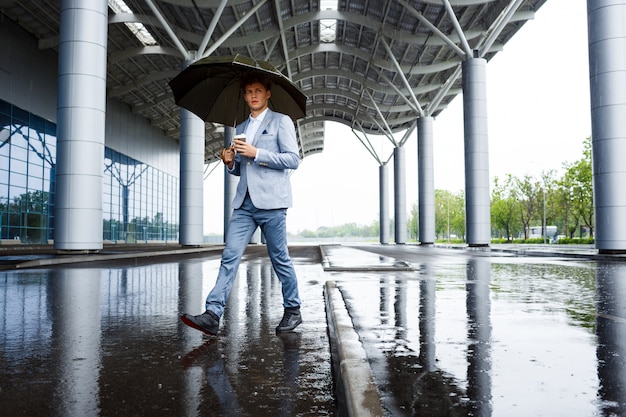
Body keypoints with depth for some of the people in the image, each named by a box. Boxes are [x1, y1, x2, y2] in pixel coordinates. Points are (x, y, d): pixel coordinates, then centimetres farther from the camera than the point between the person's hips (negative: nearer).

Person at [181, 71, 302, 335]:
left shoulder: (281, 121, 4)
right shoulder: (240, 129, 22)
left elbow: (293, 159, -6)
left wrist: (256, 153, -13)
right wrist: (230, 162, 3)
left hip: (270, 201, -5)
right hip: (244, 203, 5)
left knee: (279, 259, 3)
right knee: (230, 256, -5)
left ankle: (293, 311, 19)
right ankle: (213, 315, -8)